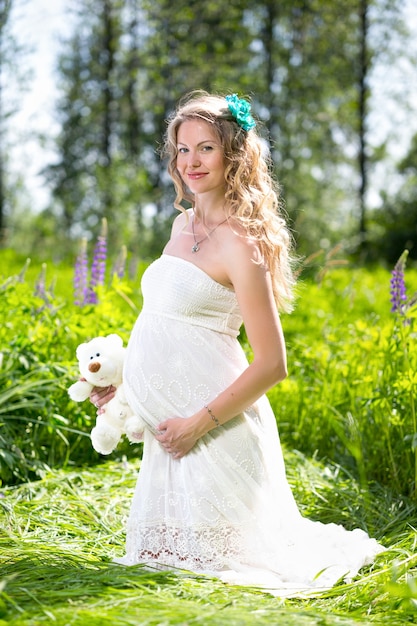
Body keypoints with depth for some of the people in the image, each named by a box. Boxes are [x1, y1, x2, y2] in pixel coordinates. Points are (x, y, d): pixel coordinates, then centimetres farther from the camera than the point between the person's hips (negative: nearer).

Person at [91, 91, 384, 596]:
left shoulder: (240, 243, -16)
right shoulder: (183, 224, 9)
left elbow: (271, 366, -17)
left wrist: (198, 423, -17)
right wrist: (121, 378, 12)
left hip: (213, 420, -8)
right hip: (168, 414, 8)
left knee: (207, 553, 4)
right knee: (166, 549, 18)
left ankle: (330, 544, 28)